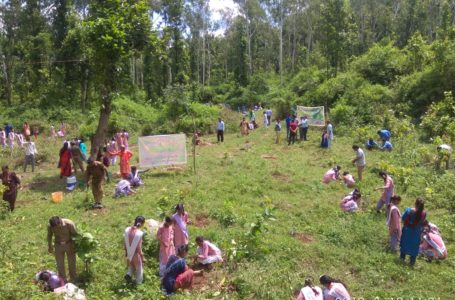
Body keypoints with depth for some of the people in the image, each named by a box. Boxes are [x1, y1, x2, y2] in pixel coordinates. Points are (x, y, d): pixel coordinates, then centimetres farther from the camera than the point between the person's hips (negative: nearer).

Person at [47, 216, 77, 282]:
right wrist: (50, 246, 10)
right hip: (58, 246, 2)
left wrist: (74, 247, -11)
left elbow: (75, 235, -15)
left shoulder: (69, 224, -30)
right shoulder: (50, 226, -22)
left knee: (71, 263, 10)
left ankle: (72, 280, 30)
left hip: (69, 244, -2)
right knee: (60, 264, 13)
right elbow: (49, 235, 0)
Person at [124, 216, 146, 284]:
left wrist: (126, 251, 17)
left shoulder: (127, 230, -13)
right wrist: (142, 257, -9)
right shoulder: (139, 233, -30)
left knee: (131, 265, 33)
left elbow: (125, 243, -1)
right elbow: (139, 248, -23)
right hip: (136, 254, -5)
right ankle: (139, 282, 36)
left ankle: (129, 274, 14)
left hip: (129, 253, 5)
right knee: (139, 268, 20)